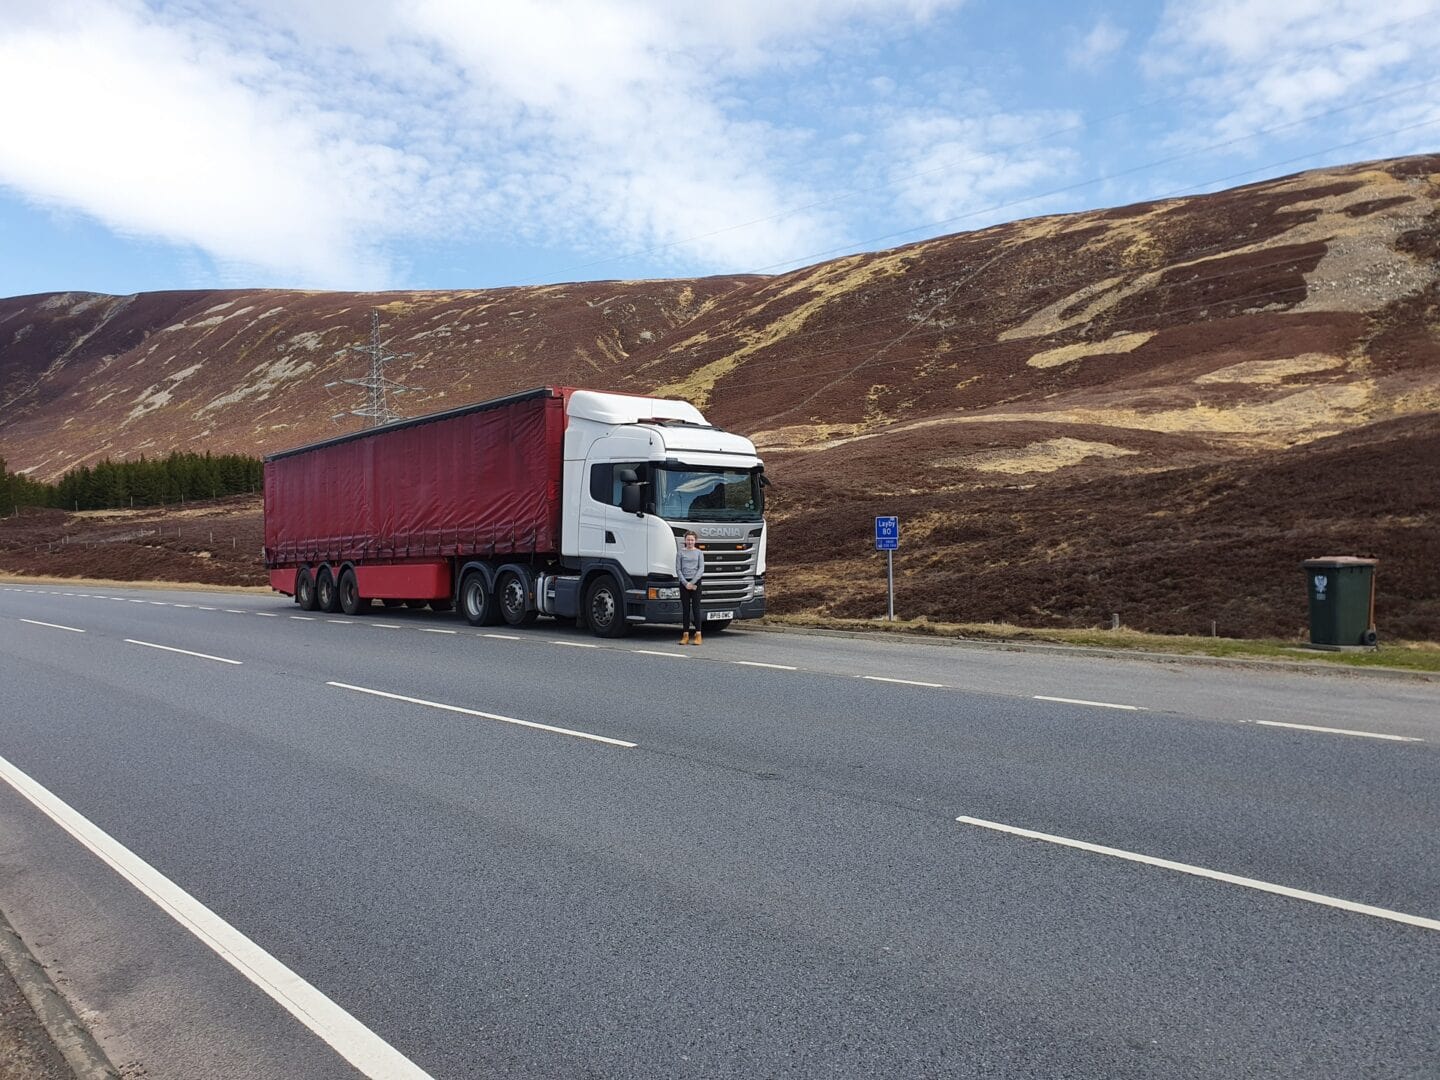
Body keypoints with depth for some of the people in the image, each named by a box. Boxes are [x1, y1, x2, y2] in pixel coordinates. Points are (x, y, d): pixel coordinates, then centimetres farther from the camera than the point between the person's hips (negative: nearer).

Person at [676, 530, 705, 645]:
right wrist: (686, 583, -9)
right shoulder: (680, 553, 6)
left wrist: (692, 583, -11)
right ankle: (685, 635, 5)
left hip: (696, 582, -1)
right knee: (685, 609, 3)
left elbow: (701, 569, -1)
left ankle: (698, 635, -3)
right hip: (684, 582, 1)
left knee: (696, 608, -3)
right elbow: (678, 569, 2)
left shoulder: (699, 553, 6)